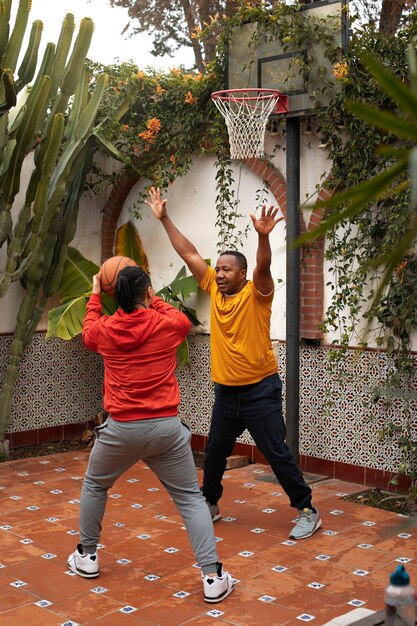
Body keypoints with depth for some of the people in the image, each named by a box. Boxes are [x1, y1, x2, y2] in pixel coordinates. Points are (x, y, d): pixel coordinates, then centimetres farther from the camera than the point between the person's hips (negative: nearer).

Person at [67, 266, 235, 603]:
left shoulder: (105, 329, 1)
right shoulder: (169, 325, -3)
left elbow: (87, 331, 27)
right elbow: (182, 319, 23)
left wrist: (95, 294, 39)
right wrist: (152, 300, 31)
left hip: (121, 429, 1)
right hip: (166, 427, -1)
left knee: (94, 486, 26)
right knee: (191, 498, 8)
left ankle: (87, 556, 35)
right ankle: (213, 577, 1)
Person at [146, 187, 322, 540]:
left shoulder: (256, 295, -9)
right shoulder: (214, 291, 5)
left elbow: (263, 266, -29)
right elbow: (189, 253, 5)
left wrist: (263, 235, -46)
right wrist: (164, 219, 4)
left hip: (260, 390, -6)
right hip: (225, 391, 6)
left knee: (277, 453, -2)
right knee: (215, 452, 15)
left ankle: (308, 511, 9)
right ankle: (209, 505, 33)